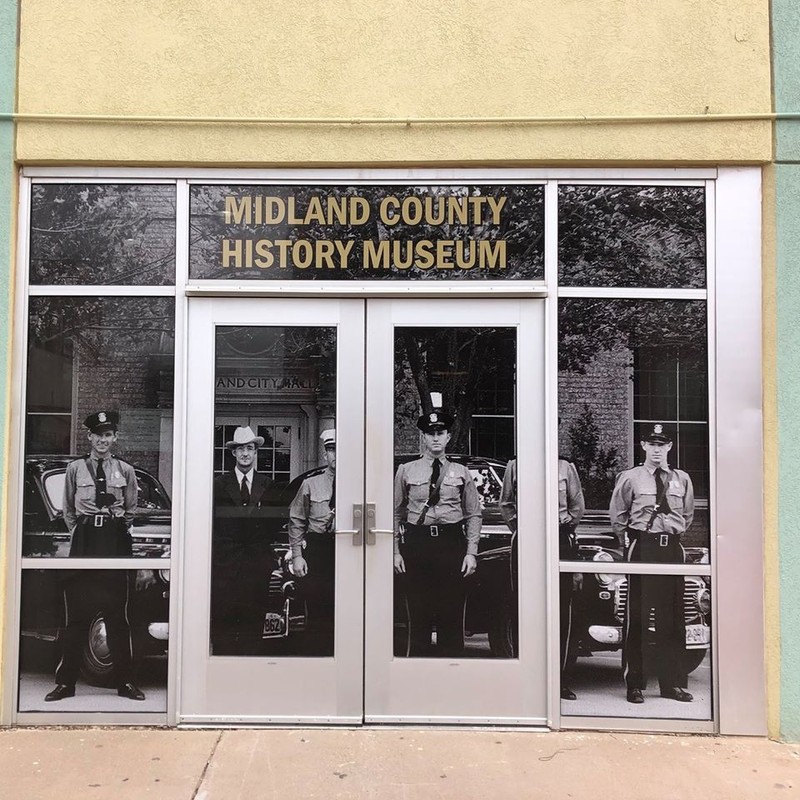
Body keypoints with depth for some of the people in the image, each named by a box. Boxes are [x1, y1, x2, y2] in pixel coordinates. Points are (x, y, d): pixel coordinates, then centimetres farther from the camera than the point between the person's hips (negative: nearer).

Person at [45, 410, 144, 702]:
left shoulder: (125, 470, 7)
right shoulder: (75, 468, 7)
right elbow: (67, 509, 14)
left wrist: (118, 530, 7)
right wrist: (77, 532, 6)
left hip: (116, 541, 0)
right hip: (84, 539, 0)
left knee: (117, 614, 3)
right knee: (77, 613, 2)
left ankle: (124, 681, 10)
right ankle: (66, 681, 12)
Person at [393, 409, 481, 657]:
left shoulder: (461, 473, 8)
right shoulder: (406, 471, 7)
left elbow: (474, 515, 8)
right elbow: (396, 513, 7)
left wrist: (471, 552, -1)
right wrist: (396, 551, 0)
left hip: (452, 544, 0)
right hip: (417, 543, 0)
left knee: (452, 616, 3)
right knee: (419, 615, 5)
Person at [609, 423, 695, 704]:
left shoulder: (682, 479, 10)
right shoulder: (629, 478, 0)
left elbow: (687, 515, 22)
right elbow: (617, 515, 7)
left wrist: (674, 535, 15)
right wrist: (628, 542, 6)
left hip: (672, 548, 4)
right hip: (642, 547, -3)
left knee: (672, 618, 8)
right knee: (636, 617, -2)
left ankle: (673, 683, 18)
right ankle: (634, 684, 6)